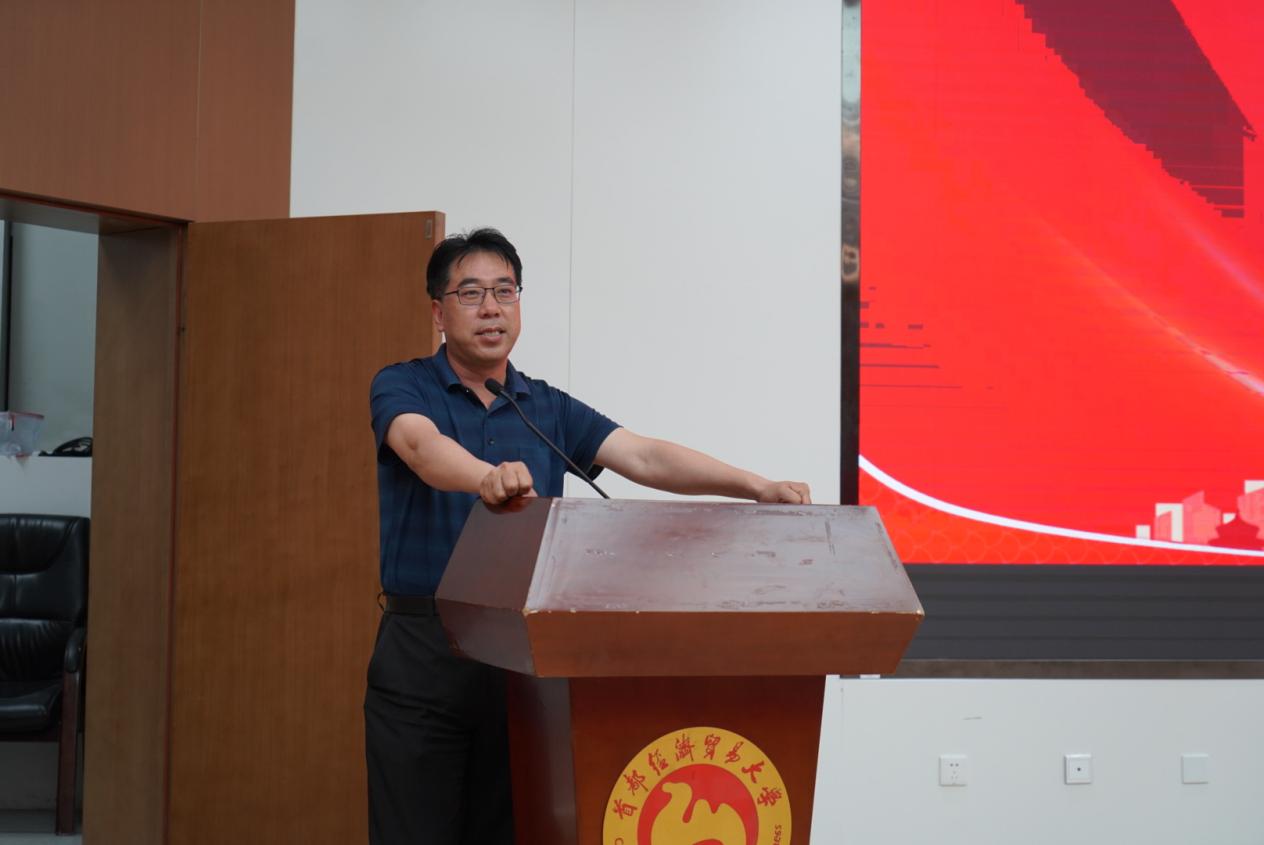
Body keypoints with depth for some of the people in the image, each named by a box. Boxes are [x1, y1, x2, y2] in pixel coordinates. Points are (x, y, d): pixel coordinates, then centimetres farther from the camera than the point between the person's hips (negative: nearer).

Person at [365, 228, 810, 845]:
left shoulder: (550, 409, 11)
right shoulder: (403, 389, 1)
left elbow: (645, 457, -1)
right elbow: (423, 446, -22)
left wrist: (759, 486, -16)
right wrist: (487, 478, -45)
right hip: (422, 653, -3)